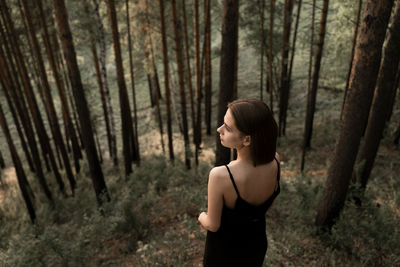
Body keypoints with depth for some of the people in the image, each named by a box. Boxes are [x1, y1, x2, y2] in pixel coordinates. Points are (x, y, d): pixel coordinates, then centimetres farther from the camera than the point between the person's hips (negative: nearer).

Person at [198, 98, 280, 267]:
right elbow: (271, 202, -4)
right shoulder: (275, 160, -23)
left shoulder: (220, 176, -38)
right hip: (257, 242, 4)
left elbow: (213, 225, -21)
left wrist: (202, 218, 0)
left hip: (224, 248, -3)